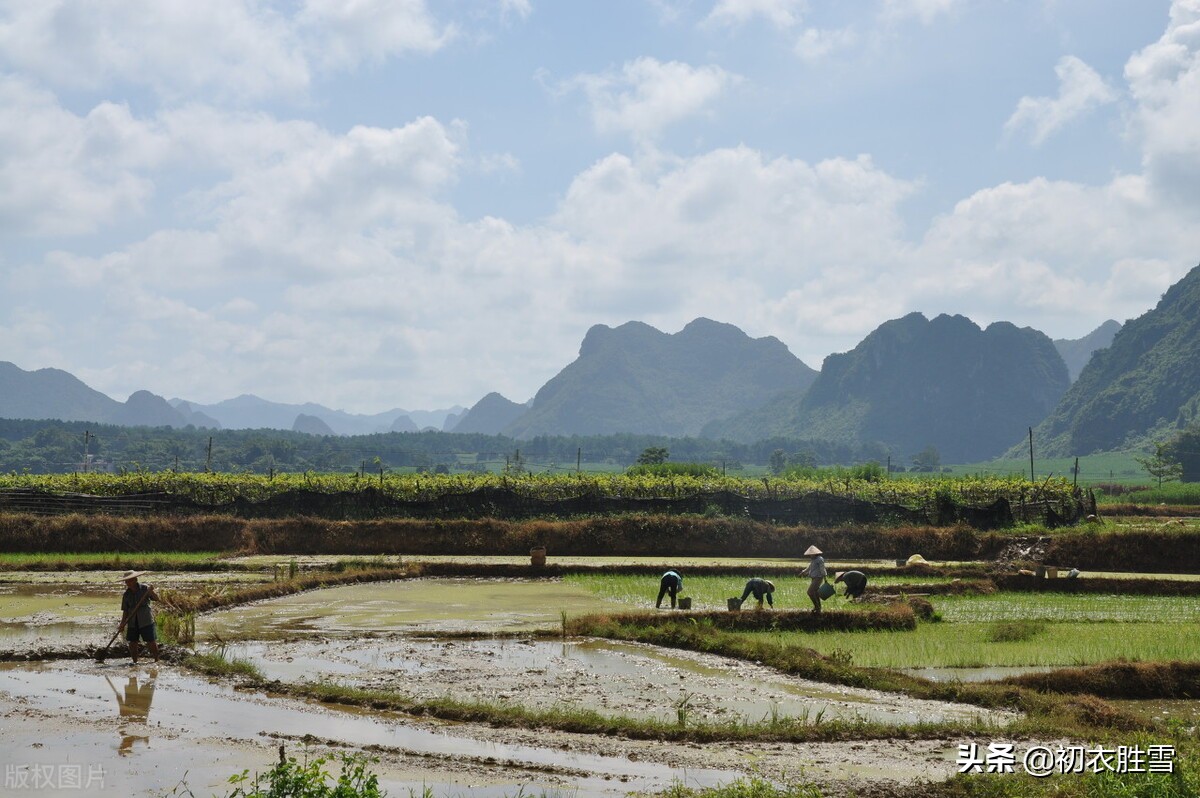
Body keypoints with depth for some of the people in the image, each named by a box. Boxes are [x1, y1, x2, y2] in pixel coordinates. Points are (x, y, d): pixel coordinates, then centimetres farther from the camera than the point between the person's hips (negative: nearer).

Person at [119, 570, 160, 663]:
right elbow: (125, 611, 8)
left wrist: (151, 592, -27)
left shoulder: (144, 588, -3)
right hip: (132, 622, 3)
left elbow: (156, 598, -9)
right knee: (132, 642, 2)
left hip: (146, 621, -3)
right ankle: (135, 661, 14)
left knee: (151, 642, -4)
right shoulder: (126, 594, 5)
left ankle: (156, 660, 8)